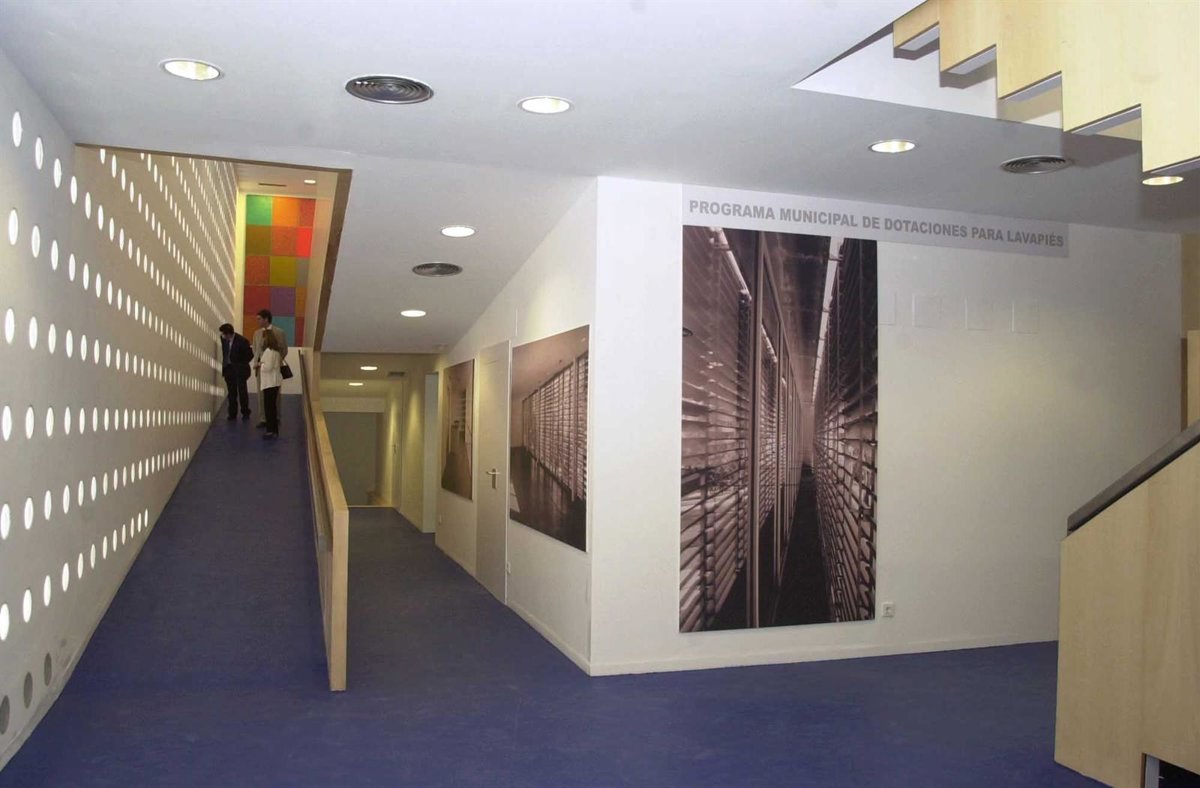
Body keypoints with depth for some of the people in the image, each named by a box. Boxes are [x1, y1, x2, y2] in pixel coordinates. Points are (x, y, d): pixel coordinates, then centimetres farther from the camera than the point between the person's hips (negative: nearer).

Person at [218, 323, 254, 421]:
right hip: (228, 369, 4)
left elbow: (250, 354, -8)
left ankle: (245, 412, 13)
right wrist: (224, 364, 9)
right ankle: (232, 414, 12)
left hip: (239, 369, -4)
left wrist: (241, 364, -4)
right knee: (232, 393, 6)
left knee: (242, 391, -3)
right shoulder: (223, 339, -2)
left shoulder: (241, 341, -16)